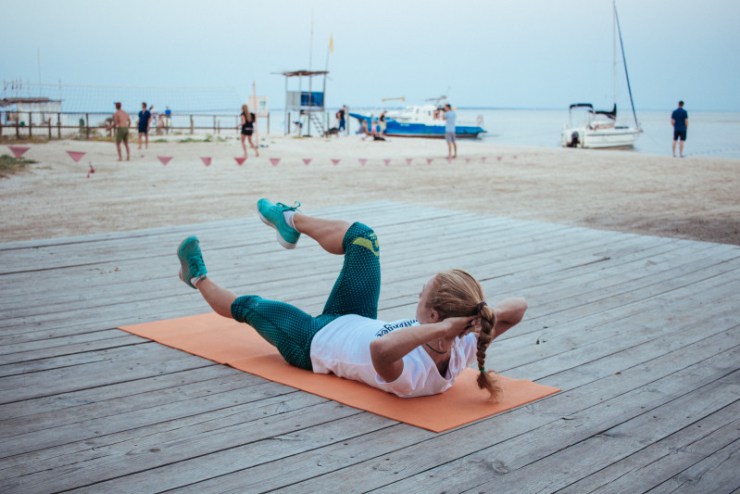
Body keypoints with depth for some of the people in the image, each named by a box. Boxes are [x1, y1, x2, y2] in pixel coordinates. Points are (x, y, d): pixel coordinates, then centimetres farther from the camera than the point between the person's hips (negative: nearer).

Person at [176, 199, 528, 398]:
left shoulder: (410, 376, -48)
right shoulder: (464, 349, -30)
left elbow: (380, 348, -70)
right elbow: (517, 306, -23)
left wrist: (441, 328, -64)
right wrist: (484, 314, -42)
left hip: (314, 341, -5)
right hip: (356, 323, 6)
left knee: (246, 305, 18)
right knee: (362, 237, 8)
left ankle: (198, 278, 54)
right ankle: (291, 220, 39)